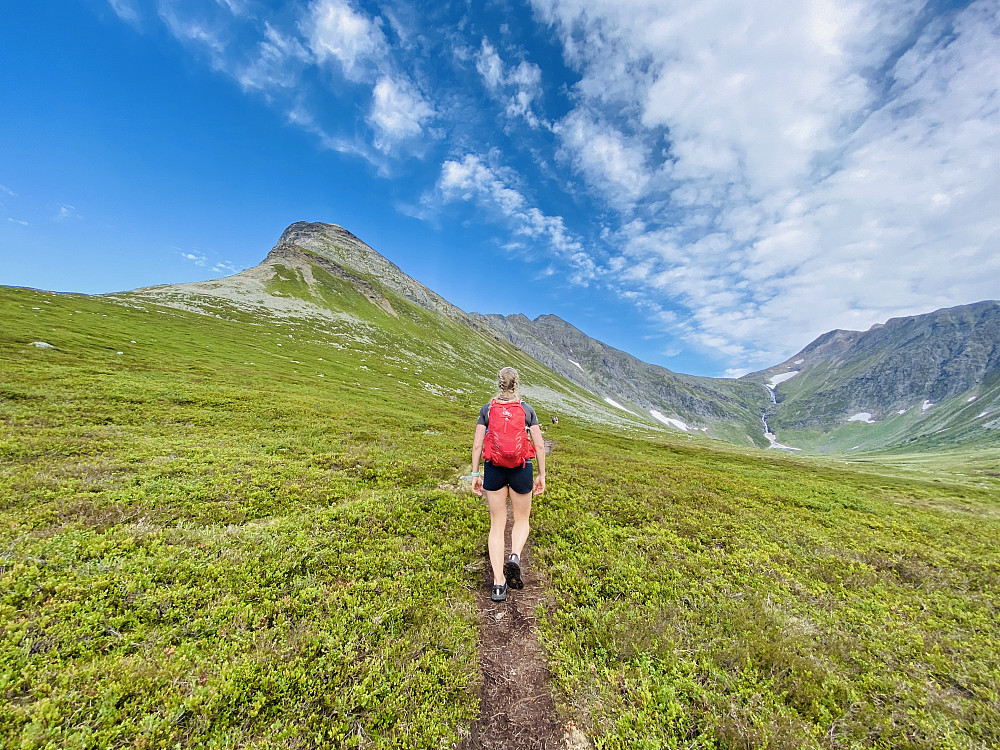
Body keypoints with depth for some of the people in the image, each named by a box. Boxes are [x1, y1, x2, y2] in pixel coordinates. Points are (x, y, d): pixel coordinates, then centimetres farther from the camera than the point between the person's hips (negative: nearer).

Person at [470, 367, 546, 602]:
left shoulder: (487, 410, 0)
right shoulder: (527, 410, -1)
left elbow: (477, 445, -3)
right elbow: (539, 445, -3)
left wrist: (475, 474, 4)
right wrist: (541, 475, 5)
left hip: (493, 469, 1)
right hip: (521, 469, 0)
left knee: (497, 525, 12)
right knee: (521, 519, 21)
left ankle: (498, 583, 12)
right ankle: (514, 556, -4)